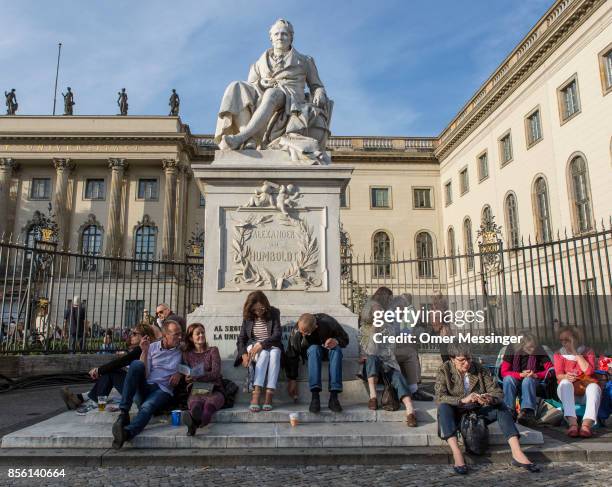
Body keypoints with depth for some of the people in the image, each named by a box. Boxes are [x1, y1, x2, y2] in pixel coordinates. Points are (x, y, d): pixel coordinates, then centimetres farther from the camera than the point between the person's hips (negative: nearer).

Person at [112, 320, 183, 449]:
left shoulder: (181, 352, 10)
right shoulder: (152, 347, 8)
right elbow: (143, 374, -1)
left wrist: (179, 373, -1)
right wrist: (144, 351, -12)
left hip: (163, 391, -1)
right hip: (145, 386, 1)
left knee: (147, 406, -35)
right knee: (136, 364, -28)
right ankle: (124, 413, -30)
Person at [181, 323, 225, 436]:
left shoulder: (213, 350, 13)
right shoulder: (187, 354, 19)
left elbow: (215, 373, -1)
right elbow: (186, 377, 13)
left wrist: (196, 377, -18)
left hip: (214, 390, -1)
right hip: (195, 391, 1)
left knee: (209, 404, -37)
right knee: (195, 404, -36)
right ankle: (194, 422, -70)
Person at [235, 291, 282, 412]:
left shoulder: (273, 313, -2)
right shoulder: (248, 317, 3)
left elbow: (278, 334, -11)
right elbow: (241, 338, 4)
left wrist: (262, 344, -25)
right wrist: (244, 354, -14)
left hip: (271, 345, 0)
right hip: (253, 346, 0)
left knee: (275, 353, -36)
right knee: (264, 354, -35)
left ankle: (269, 395, -42)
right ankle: (256, 394, -44)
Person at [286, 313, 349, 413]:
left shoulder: (328, 323, -29)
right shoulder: (296, 332, -26)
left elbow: (345, 339, -13)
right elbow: (291, 355, -16)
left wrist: (337, 341, -36)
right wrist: (292, 379, -15)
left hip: (328, 349, 0)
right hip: (311, 351, 0)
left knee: (336, 349, -35)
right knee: (314, 349, -36)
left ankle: (333, 397, -39)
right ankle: (315, 396, -40)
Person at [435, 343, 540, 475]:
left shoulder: (479, 369, -3)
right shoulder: (444, 370, -11)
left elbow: (498, 392, -8)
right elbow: (439, 397, -23)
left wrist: (490, 399, -33)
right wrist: (463, 400, -39)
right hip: (455, 414, -3)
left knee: (501, 406, -20)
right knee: (443, 407, -34)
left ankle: (517, 453, -28)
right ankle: (456, 454, -43)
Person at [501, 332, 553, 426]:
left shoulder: (539, 351, -8)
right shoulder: (511, 350, -11)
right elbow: (504, 372, -12)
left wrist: (537, 375, -27)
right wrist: (520, 375, -29)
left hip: (532, 381, 0)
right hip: (515, 380, 0)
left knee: (528, 380, -36)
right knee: (508, 379, -34)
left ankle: (527, 412, -49)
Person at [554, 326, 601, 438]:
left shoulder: (587, 352, 10)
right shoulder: (559, 355, 12)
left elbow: (589, 371, -7)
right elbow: (559, 375, -3)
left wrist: (575, 352, -8)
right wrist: (565, 377, -27)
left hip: (586, 391, 0)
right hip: (568, 392, 0)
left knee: (594, 386, -33)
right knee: (565, 383, -33)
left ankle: (586, 424, -50)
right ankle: (572, 423, -49)